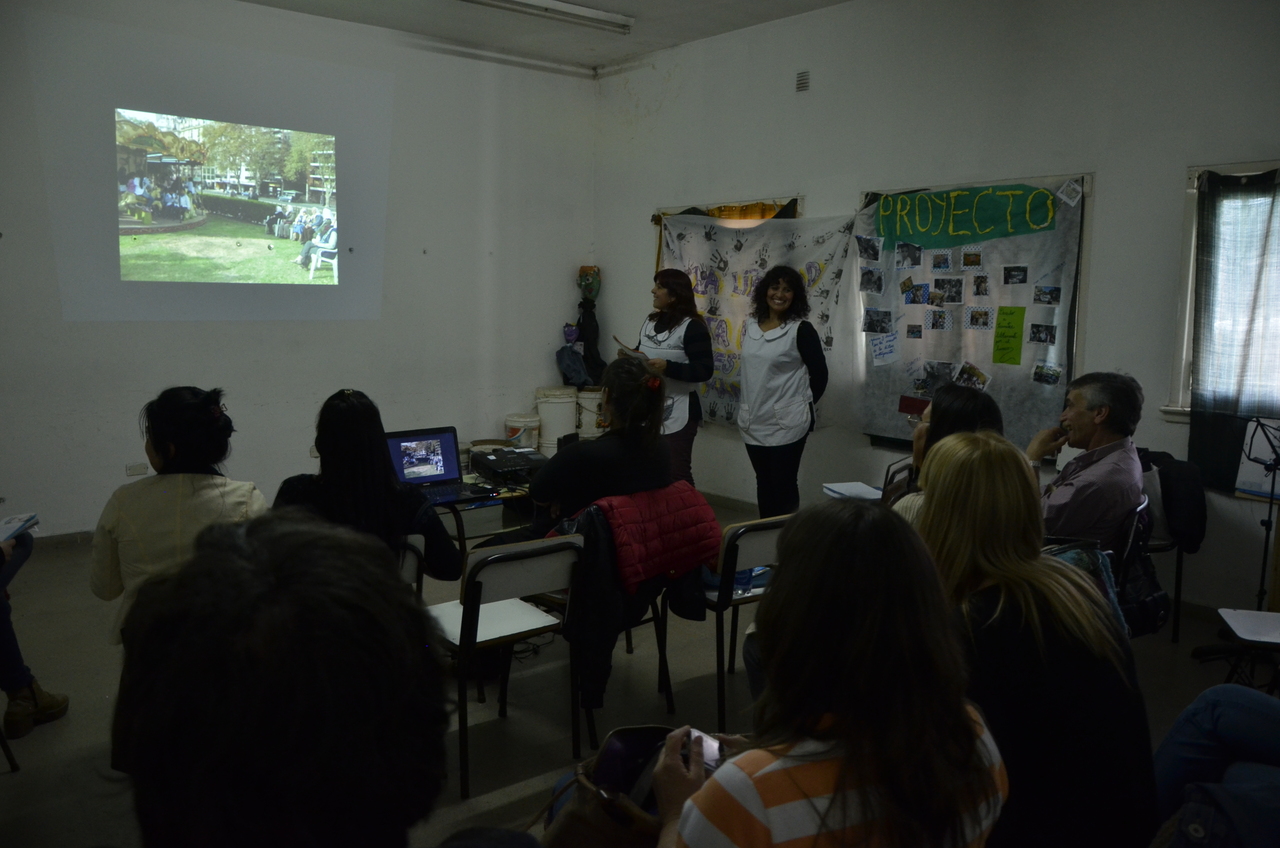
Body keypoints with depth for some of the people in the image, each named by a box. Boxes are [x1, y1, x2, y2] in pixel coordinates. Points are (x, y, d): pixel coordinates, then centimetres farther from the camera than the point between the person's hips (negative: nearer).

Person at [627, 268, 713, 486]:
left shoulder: (693, 327, -13)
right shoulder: (651, 321, 11)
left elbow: (705, 371, -17)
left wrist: (667, 367, -26)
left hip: (677, 414, -7)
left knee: (676, 473, -6)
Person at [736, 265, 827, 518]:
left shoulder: (801, 330, -9)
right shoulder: (751, 326, 7)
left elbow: (819, 375, -5)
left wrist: (804, 405, -1)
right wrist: (747, 407, 13)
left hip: (787, 422, -5)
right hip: (754, 421, 6)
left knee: (783, 485, 1)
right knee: (763, 483, 15)